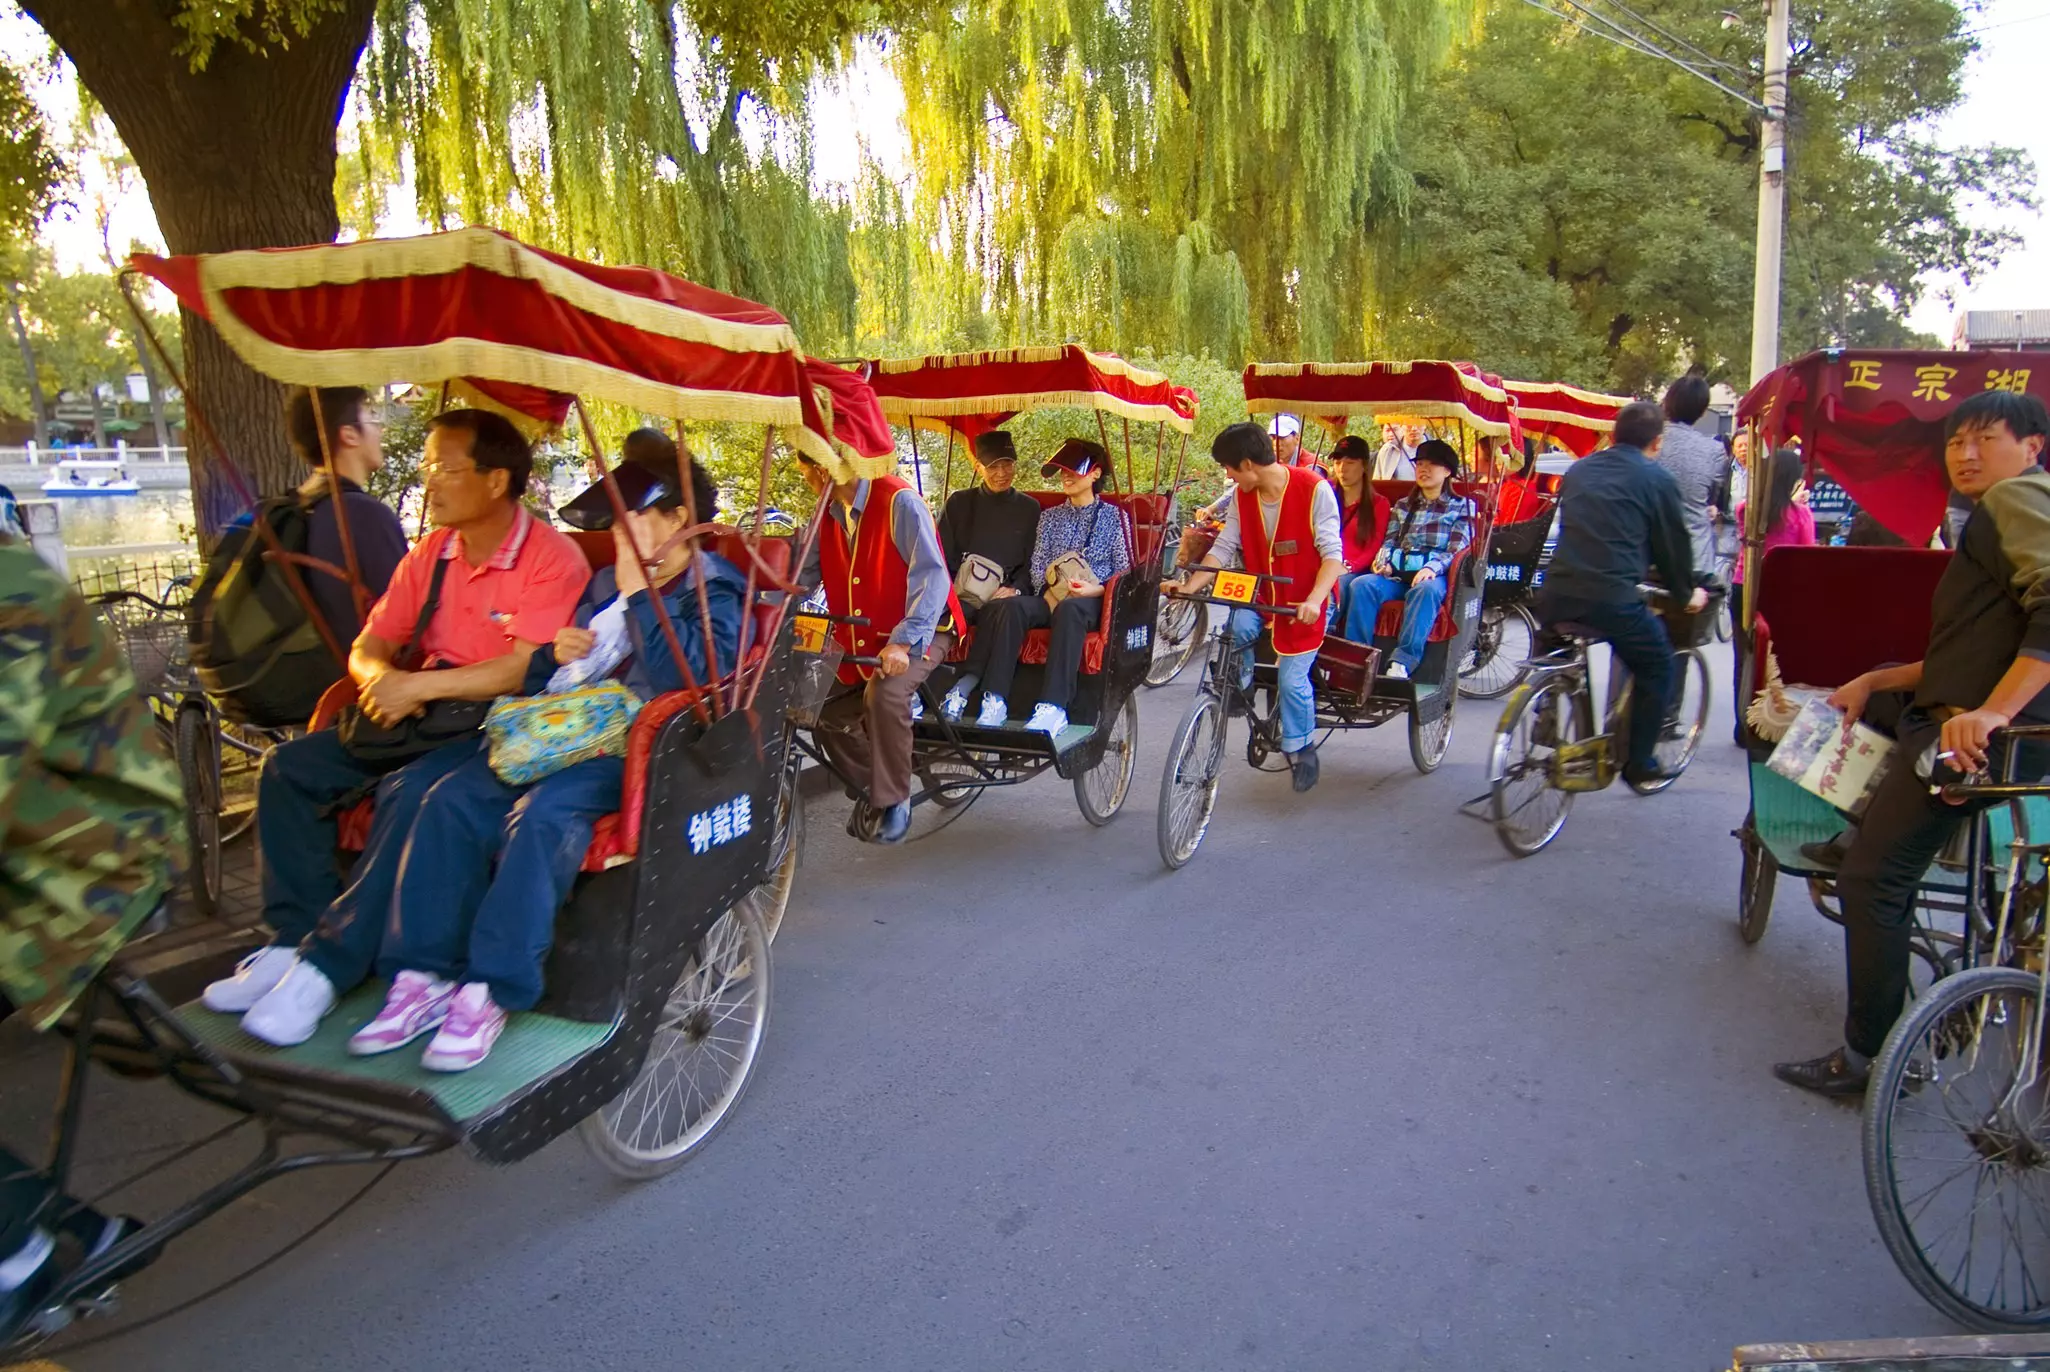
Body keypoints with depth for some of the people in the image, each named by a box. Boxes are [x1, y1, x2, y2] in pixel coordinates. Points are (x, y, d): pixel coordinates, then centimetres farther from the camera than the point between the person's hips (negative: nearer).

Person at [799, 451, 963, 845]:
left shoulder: (899, 502, -17)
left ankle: (894, 801, -15)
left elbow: (931, 574, -25)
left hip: (917, 633, -8)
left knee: (884, 694, -33)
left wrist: (903, 641, -35)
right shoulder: (828, 514, 5)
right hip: (858, 638, 8)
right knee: (826, 712, -3)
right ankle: (872, 787, 21)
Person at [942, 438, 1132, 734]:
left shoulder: (1114, 516, 11)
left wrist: (1096, 589, -13)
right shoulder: (1050, 517, 22)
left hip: (1092, 600, -3)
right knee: (1012, 607, -30)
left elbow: (1125, 572, 6)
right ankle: (994, 700, -40)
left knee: (1069, 609, -40)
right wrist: (1050, 592, -9)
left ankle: (1053, 707, -51)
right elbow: (1037, 567, 13)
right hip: (1051, 598, 3)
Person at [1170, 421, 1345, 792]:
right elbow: (1224, 548, -3)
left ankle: (1302, 747, 17)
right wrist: (1189, 585, -17)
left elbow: (1332, 552, -21)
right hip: (1261, 590, 4)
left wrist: (1313, 601, -35)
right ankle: (1241, 684, 4)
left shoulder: (1314, 489, -18)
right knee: (1240, 627, -28)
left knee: (1292, 678, -9)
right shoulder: (1242, 496, -2)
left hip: (1305, 598, -4)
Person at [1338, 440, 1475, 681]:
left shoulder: (1462, 506, 15)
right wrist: (1382, 561, -4)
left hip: (1432, 575, -3)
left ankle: (1403, 661, -47)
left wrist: (1432, 567, -17)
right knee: (1361, 585, -29)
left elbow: (1457, 549, 2)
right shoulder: (1402, 505, 28)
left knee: (1425, 589, -40)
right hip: (1396, 573, 3)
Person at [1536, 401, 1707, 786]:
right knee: (1659, 669, 17)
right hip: (1614, 598, -4)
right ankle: (1639, 764, 20)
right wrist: (1688, 592, 27)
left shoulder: (1578, 470, 19)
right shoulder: (1657, 479, 4)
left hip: (1557, 593, 5)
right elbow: (1673, 543, 11)